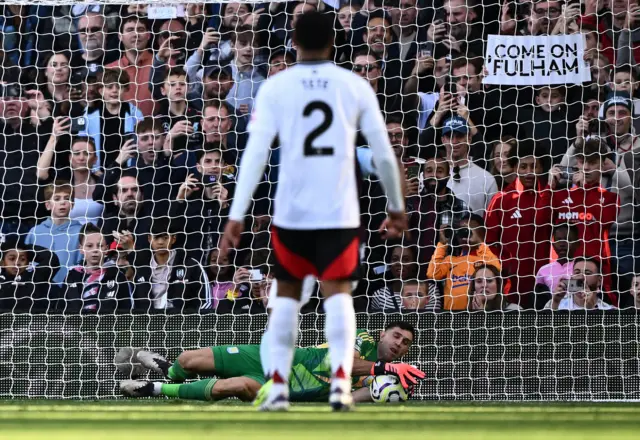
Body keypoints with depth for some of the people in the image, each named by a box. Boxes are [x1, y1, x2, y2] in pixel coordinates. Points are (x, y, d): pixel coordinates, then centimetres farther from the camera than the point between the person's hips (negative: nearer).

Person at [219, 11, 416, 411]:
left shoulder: (275, 87, 1)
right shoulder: (355, 86, 4)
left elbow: (255, 153, -6)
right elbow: (384, 154, 6)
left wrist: (237, 216, -7)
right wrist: (397, 206, 20)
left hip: (291, 212, 1)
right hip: (340, 212, 0)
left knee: (287, 293, 15)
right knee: (338, 292, 0)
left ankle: (279, 386, 10)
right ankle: (341, 380, -19)